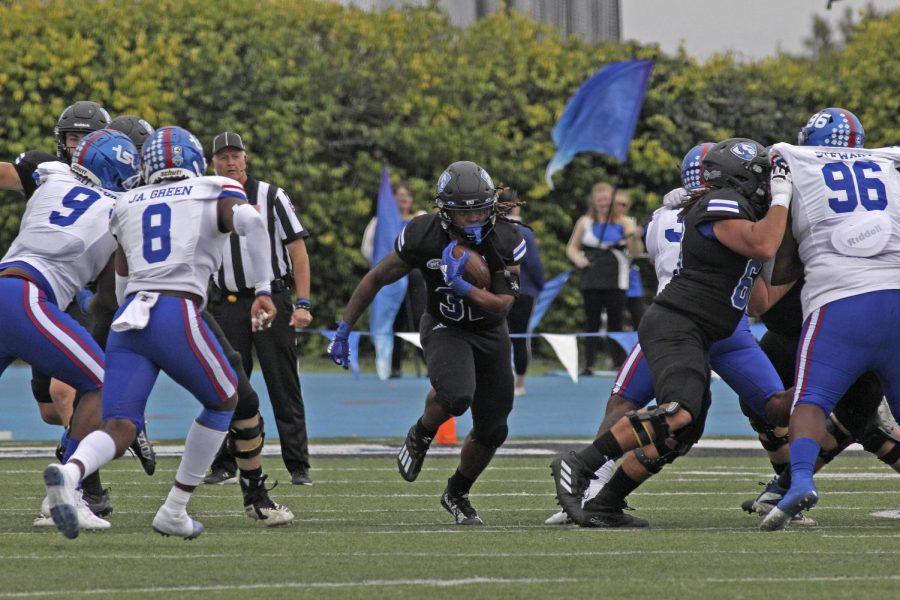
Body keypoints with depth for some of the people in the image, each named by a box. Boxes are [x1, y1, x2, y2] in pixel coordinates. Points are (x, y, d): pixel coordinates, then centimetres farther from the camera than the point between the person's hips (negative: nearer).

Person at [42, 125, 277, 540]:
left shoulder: (128, 207, 24)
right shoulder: (215, 195, 13)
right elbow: (250, 221, -10)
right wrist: (263, 291, -6)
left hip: (128, 319, 3)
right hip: (177, 316, -3)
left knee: (119, 429, -3)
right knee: (224, 401, 22)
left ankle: (69, 473, -38)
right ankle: (174, 511, 17)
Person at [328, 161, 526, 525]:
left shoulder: (506, 241, -19)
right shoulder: (423, 237, -22)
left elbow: (503, 303, -21)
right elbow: (376, 279, -8)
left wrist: (461, 286, -37)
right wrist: (344, 330, -6)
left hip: (490, 334, 3)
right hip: (444, 328, -3)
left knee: (491, 432, 6)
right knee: (456, 394, -35)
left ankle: (457, 494, 32)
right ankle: (420, 437, -2)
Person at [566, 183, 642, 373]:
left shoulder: (623, 222, 5)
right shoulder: (585, 222, 10)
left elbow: (636, 251, -3)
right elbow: (572, 247, 17)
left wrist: (633, 236, -24)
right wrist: (577, 259, -5)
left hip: (615, 281, -1)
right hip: (591, 281, 1)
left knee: (616, 322, -2)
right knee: (592, 322, 1)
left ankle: (619, 363, 2)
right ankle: (588, 364, 2)